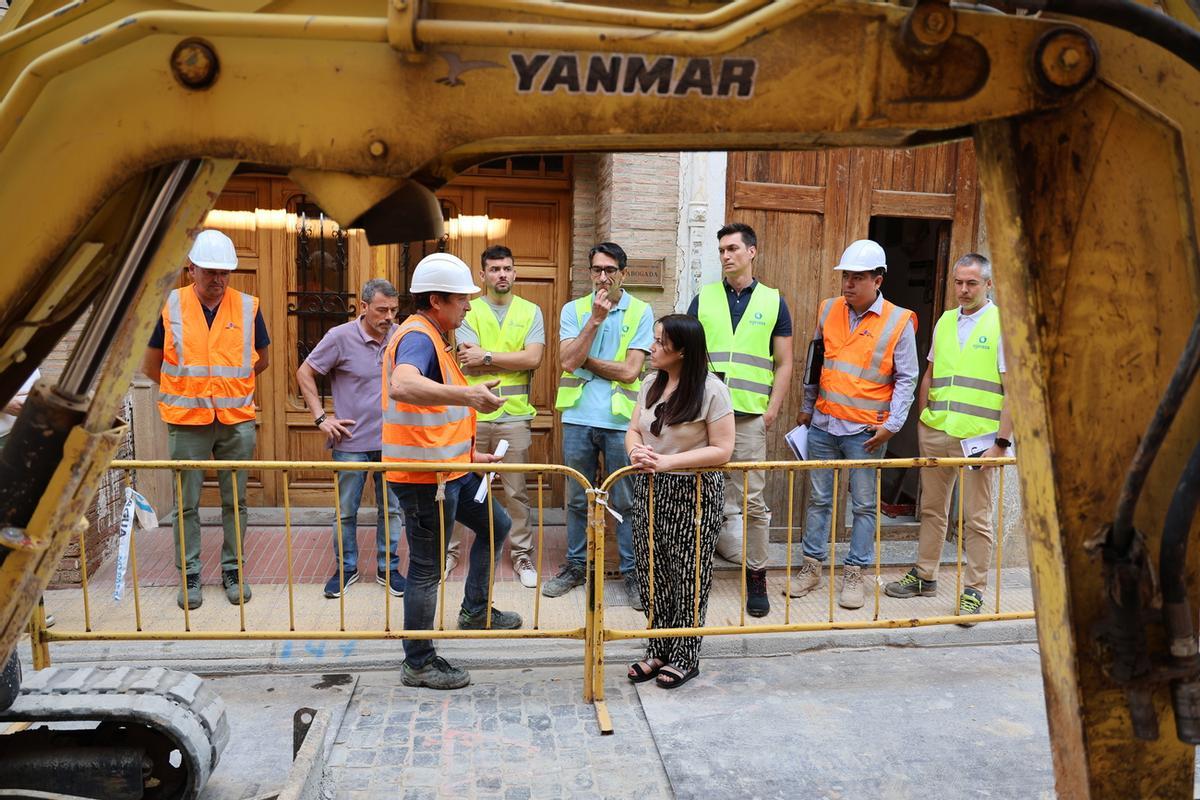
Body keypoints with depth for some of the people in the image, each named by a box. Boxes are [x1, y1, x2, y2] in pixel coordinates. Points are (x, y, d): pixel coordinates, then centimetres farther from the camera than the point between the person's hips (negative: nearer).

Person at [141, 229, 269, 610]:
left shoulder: (248, 307, 0)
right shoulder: (170, 305, -1)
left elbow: (261, 360, 13)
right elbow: (151, 366, 8)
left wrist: (230, 387, 11)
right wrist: (187, 390, 7)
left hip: (237, 420, 1)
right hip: (186, 421, 0)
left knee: (235, 501, 9)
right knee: (186, 503, 6)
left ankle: (233, 570, 21)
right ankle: (189, 575, 19)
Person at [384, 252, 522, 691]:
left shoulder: (435, 337, 15)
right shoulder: (417, 337, -19)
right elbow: (402, 386, -44)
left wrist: (467, 453, 21)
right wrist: (469, 396, -54)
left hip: (448, 469, 10)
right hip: (424, 477, -10)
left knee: (496, 524, 23)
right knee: (427, 568, 2)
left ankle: (475, 610, 35)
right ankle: (418, 663, 17)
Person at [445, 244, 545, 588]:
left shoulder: (531, 311, 7)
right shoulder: (468, 311, 4)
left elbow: (533, 357, -9)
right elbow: (468, 364, -9)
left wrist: (487, 357, -10)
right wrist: (513, 361, -9)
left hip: (515, 415, 0)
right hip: (472, 414, 0)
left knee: (516, 491, 8)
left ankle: (521, 554, 21)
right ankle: (450, 550, 24)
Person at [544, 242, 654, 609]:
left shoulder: (641, 312, 0)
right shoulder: (573, 310, 6)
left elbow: (630, 371, -9)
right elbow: (568, 362, -9)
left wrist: (583, 359, -4)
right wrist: (595, 319, -13)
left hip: (621, 420, -2)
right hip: (579, 418, 2)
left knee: (626, 502, 5)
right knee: (577, 499, 13)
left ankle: (632, 572, 18)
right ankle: (575, 566, 27)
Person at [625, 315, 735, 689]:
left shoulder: (711, 390, -14)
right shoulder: (651, 383, 6)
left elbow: (722, 450, -15)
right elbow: (633, 430, 11)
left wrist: (667, 461, -22)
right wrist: (636, 451, -14)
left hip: (694, 493, -6)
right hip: (650, 490, 6)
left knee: (687, 577, 5)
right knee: (651, 573, 11)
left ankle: (685, 658, 22)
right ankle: (658, 651, 28)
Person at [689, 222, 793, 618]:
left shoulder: (773, 302, 7)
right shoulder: (703, 299, 9)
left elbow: (783, 364, 8)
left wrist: (772, 410, -2)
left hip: (749, 416, -1)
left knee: (752, 499, 2)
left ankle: (756, 576, 15)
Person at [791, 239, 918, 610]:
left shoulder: (899, 322, -6)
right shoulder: (828, 310, 5)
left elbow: (906, 379, -3)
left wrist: (892, 424, -11)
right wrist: (807, 407, 17)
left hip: (866, 431, -3)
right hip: (824, 424, 4)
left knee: (864, 505, 5)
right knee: (818, 499, 11)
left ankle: (854, 574, 17)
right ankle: (812, 566, 22)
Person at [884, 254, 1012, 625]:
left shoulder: (1002, 324, -4)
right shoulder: (944, 321, 13)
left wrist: (1002, 442, -13)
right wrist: (921, 421, 13)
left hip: (977, 438, -5)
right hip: (935, 432, 5)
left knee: (977, 519, 2)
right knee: (932, 508, 15)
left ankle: (973, 592, 12)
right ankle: (924, 577, 28)